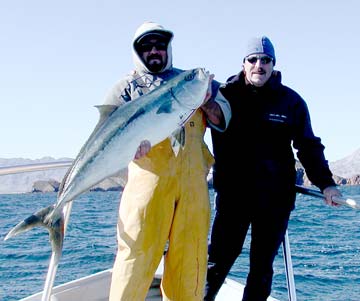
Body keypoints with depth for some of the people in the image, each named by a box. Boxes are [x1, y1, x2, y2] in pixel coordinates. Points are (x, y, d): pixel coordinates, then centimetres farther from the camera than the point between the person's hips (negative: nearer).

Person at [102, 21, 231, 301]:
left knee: (191, 252, 3)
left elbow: (224, 120, 18)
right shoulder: (127, 86, 15)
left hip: (193, 177, 3)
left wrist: (206, 100, -2)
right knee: (138, 249, -9)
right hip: (149, 174, -3)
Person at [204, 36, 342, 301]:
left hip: (275, 196, 2)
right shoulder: (227, 94, 1)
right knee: (219, 259, -1)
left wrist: (325, 183, -2)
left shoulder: (291, 101, 5)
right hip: (233, 192, -2)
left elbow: (308, 146, 7)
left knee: (263, 265, 11)